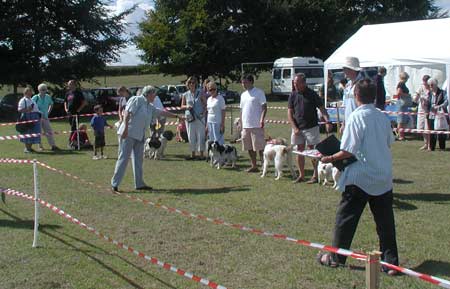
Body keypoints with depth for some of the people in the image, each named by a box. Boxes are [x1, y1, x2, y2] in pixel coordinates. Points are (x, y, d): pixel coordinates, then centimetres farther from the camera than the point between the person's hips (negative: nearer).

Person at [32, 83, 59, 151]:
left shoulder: (48, 97, 4)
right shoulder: (35, 98, -8)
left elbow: (51, 104, 21)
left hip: (45, 117, 4)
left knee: (49, 131, 0)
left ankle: (53, 145, 0)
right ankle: (40, 146, 11)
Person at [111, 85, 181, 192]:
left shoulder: (150, 107, 20)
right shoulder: (137, 100, -5)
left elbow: (162, 112, 30)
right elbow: (127, 112, -14)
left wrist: (176, 116, 34)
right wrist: (126, 127, -23)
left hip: (140, 136, 9)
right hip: (129, 133, -9)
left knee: (138, 159, 10)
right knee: (123, 158, -10)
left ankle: (139, 183, 16)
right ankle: (114, 183, -7)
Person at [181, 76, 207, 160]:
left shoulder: (200, 93, 2)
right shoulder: (185, 95, 7)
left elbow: (205, 103, 5)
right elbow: (182, 106, 14)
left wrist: (203, 111, -10)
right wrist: (186, 107, -7)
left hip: (199, 117, -2)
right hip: (189, 117, 2)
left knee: (200, 136, -2)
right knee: (191, 136, 6)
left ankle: (201, 154, 4)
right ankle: (193, 154, 16)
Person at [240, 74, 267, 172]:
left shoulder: (259, 92, -5)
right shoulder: (243, 95, 16)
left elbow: (264, 107, -10)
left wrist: (262, 119, -22)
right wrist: (241, 123, 16)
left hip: (256, 125, -7)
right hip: (246, 126, 7)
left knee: (260, 147, -5)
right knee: (249, 147, 10)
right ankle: (254, 166, 19)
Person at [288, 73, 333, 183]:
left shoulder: (312, 94, -4)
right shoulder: (293, 95, 5)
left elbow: (322, 109, -6)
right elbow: (290, 114, 5)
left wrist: (328, 121, -21)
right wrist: (295, 128, -6)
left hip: (311, 127, -4)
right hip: (297, 128, 4)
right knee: (299, 151, 7)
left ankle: (316, 175, 7)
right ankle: (301, 175, 16)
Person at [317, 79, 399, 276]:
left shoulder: (356, 117, -13)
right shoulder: (382, 117, 4)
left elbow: (349, 150, -17)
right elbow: (388, 143, 13)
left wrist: (330, 158, -4)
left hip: (360, 178, -5)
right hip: (384, 178, 5)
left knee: (346, 218, 8)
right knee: (385, 221, 9)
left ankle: (335, 257, 18)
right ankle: (391, 262, 12)